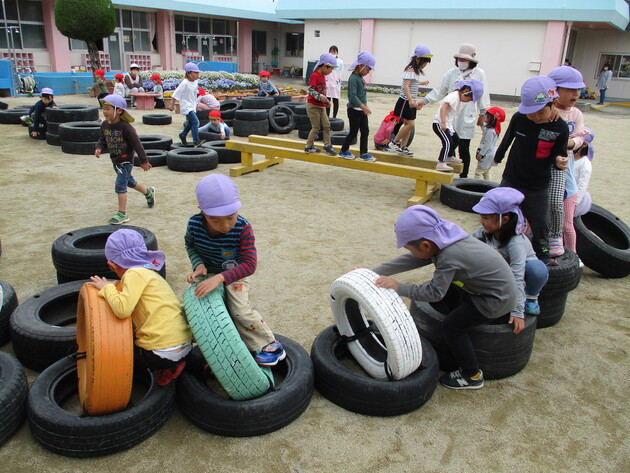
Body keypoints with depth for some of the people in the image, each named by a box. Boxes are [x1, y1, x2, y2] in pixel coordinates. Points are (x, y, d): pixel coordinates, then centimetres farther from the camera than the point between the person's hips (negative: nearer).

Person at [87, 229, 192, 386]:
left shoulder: (135, 274, -9)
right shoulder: (150, 272, 18)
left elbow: (122, 309, -22)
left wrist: (107, 288, -6)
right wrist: (115, 287, 18)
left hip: (163, 353, -8)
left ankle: (167, 369, 8)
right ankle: (170, 366, 12)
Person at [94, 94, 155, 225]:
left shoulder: (125, 127, -22)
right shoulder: (104, 125, -1)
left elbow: (136, 143, -18)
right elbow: (103, 139, 13)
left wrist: (144, 161, -15)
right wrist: (99, 148, -10)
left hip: (126, 161, -8)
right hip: (115, 160, 8)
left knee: (120, 186, -11)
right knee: (129, 182, 24)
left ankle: (122, 214, -3)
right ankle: (148, 192, 50)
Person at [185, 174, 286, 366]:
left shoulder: (243, 228, -30)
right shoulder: (194, 224, -21)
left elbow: (249, 264, -32)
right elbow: (190, 245, 2)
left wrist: (220, 278, -44)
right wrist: (198, 264, -18)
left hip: (235, 274, -4)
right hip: (207, 273, 4)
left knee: (241, 311, -19)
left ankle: (270, 345, 2)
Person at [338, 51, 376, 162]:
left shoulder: (360, 77, 11)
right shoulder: (353, 78, -18)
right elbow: (353, 95, -27)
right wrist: (363, 106, -34)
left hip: (361, 110, 9)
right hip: (354, 110, -9)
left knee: (365, 131, 8)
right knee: (353, 132, 0)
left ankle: (363, 153, 14)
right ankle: (343, 151, 16)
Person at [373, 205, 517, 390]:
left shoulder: (448, 257, -30)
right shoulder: (442, 240, -2)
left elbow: (434, 293, -24)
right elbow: (410, 260, 0)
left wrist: (398, 287, -22)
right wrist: (373, 273, -2)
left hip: (497, 298, -9)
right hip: (501, 286, 9)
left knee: (451, 327, -3)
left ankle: (472, 376, 14)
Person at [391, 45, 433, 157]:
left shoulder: (416, 71, 14)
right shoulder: (410, 69, -13)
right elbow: (406, 86, -23)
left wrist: (420, 83, 45)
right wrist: (410, 100, -35)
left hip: (412, 102, 9)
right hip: (406, 101, -9)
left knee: (408, 124, 8)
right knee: (410, 124, -12)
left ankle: (403, 147, 14)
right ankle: (396, 141, 2)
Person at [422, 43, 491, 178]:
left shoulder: (479, 74, 0)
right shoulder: (452, 73, 4)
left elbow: (483, 95, 6)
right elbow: (440, 91, 9)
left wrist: (482, 114, 8)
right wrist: (425, 100, 1)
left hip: (467, 118, -2)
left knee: (464, 149, 1)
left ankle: (463, 176, 12)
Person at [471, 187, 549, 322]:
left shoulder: (516, 243, -34)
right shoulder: (484, 233, -17)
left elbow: (517, 278, -37)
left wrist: (518, 312, -38)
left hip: (523, 270, -4)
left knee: (537, 268, -39)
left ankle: (531, 297, -8)